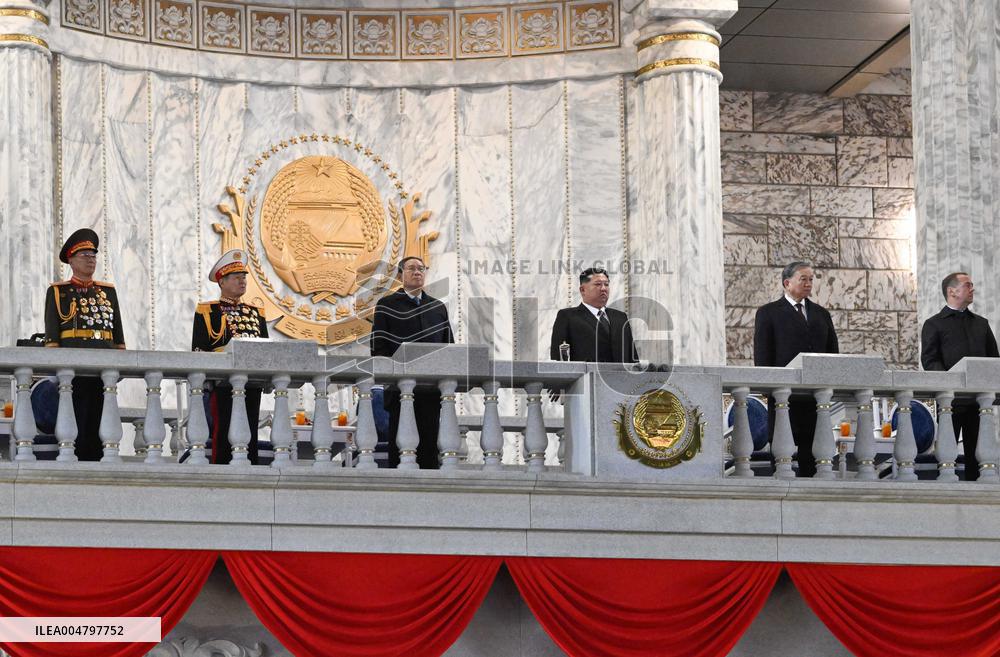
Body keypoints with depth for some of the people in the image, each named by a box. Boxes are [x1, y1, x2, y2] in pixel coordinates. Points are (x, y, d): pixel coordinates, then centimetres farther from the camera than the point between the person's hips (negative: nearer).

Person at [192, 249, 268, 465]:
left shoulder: (256, 313, 19)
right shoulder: (207, 311, 5)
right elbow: (199, 350, -1)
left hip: (252, 383, 5)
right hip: (223, 382, -5)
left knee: (250, 436, 3)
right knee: (223, 433, -6)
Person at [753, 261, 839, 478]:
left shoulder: (821, 314, 18)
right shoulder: (768, 313, 5)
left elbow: (833, 352, 17)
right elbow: (762, 355, -1)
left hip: (816, 393, 4)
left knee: (811, 450, 2)